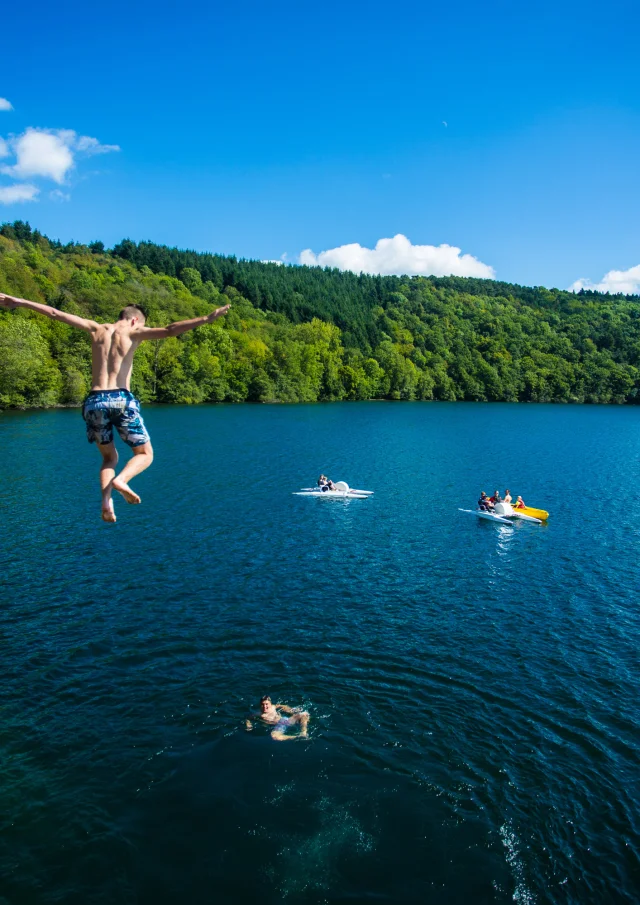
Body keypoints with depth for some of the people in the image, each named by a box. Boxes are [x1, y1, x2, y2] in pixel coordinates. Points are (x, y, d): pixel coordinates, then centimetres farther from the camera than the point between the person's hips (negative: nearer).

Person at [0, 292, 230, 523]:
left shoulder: (96, 329, 15)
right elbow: (169, 331, -11)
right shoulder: (134, 332, 4)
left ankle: (106, 501, -4)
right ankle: (121, 479, -19)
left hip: (95, 401, 4)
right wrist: (206, 319, -15)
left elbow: (55, 313, 18)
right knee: (145, 454, 12)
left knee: (109, 457, 21)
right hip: (121, 399, -4)